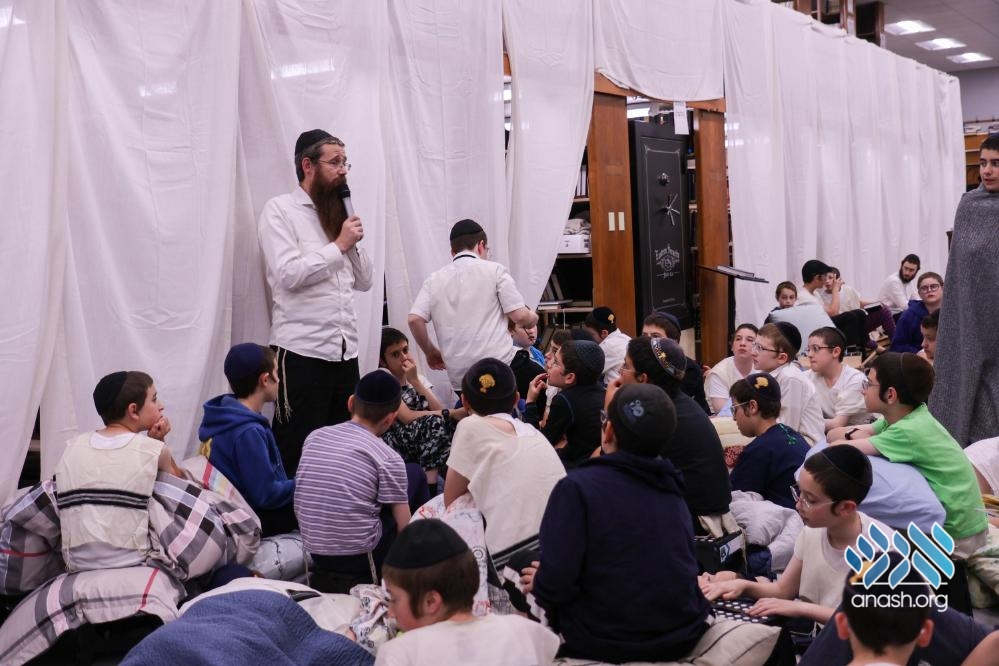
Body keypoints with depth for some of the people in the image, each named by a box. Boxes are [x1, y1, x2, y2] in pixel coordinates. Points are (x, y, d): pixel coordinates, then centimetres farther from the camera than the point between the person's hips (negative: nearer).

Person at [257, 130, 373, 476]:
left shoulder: (338, 214, 18)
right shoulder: (279, 210, -2)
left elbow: (364, 281, 17)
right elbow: (289, 274, -15)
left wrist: (353, 243, 1)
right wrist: (339, 245, -9)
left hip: (345, 349, 7)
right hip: (302, 350, -6)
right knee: (298, 450, -2)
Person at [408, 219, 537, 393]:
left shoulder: (434, 279, 12)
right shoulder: (493, 270, 2)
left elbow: (414, 319, 0)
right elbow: (519, 316, -4)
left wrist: (430, 352, 15)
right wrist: (532, 317, 19)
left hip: (458, 375, 4)